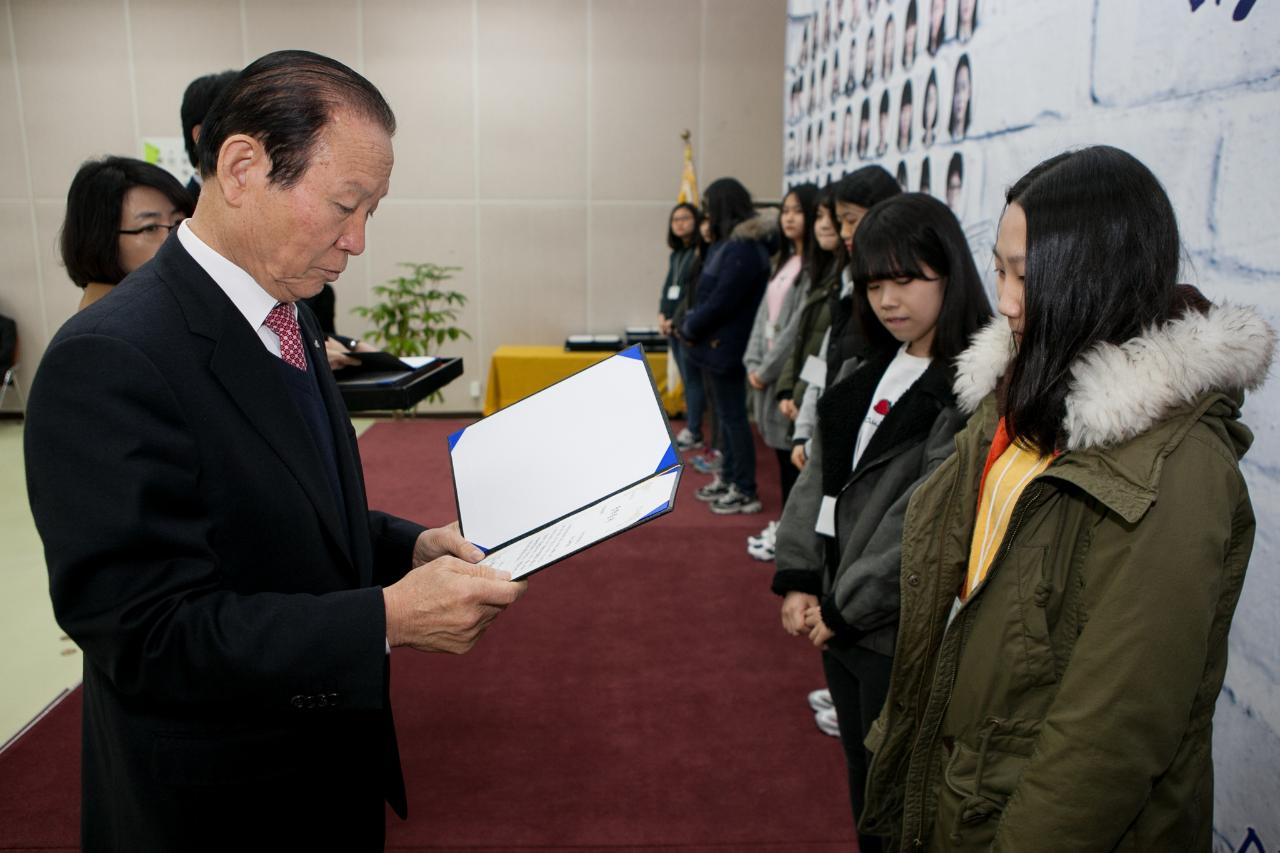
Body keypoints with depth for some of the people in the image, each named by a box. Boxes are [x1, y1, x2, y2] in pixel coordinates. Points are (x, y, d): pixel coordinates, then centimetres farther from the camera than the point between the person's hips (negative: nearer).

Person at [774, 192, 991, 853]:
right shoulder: (874, 369, 8)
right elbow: (819, 474, 7)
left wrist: (845, 608, -15)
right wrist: (798, 580, -1)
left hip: (900, 631, -7)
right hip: (838, 615, 7)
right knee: (861, 773, 23)